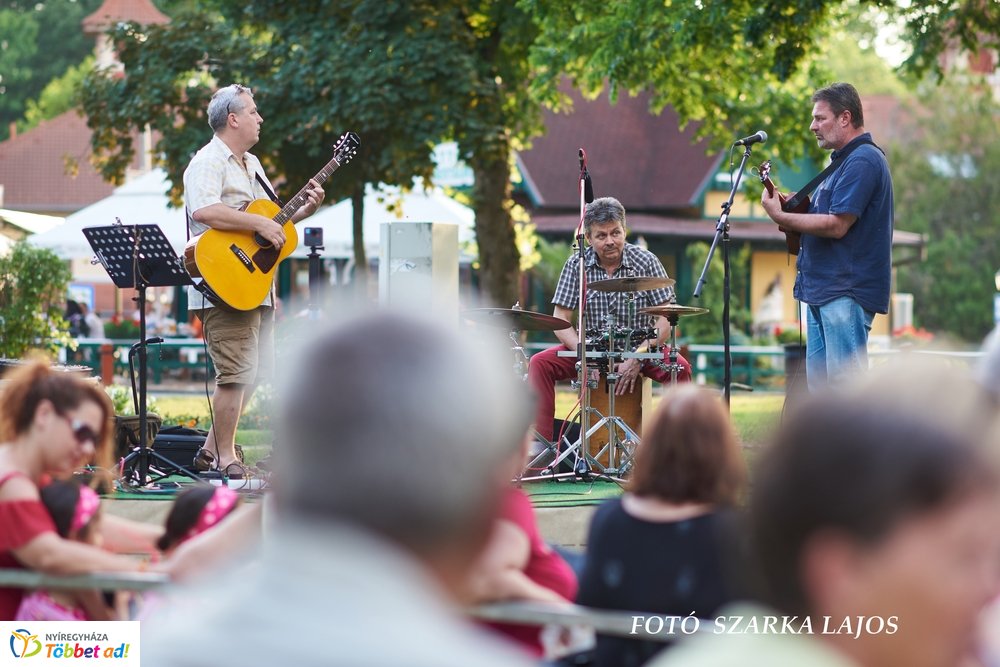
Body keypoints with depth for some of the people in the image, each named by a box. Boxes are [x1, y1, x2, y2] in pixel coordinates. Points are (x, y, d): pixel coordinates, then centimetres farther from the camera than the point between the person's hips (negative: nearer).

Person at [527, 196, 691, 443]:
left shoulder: (645, 262, -9)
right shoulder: (576, 265, -6)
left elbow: (666, 320, -11)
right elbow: (561, 321, -7)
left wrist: (636, 359, -24)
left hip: (640, 348, -1)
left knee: (680, 368, -29)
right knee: (540, 364, -21)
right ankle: (540, 441, -21)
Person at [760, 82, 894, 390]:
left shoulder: (862, 161, -14)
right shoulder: (846, 159, 20)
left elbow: (837, 225, -21)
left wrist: (781, 216, -13)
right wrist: (800, 207, 8)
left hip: (846, 292, -11)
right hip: (822, 287, 11)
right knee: (820, 381, 13)